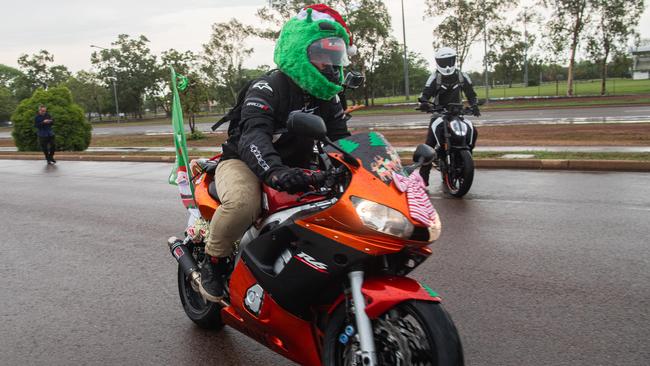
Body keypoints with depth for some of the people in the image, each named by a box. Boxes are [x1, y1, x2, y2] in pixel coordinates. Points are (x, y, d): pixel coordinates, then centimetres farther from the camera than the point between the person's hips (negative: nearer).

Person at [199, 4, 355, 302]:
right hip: (243, 163, -6)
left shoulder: (328, 99, 7)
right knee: (242, 202, -40)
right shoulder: (267, 88, -18)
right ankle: (213, 259, -10)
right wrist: (275, 170, -54)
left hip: (294, 169, 7)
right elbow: (253, 135, -34)